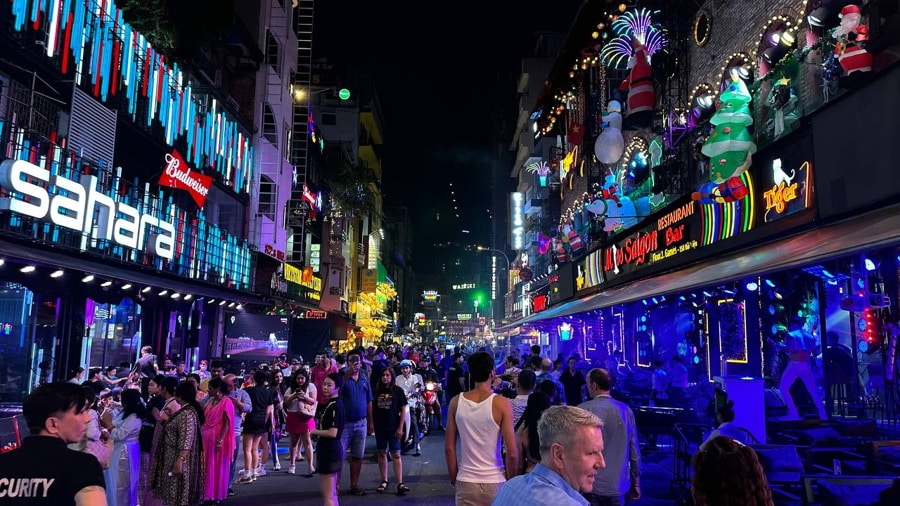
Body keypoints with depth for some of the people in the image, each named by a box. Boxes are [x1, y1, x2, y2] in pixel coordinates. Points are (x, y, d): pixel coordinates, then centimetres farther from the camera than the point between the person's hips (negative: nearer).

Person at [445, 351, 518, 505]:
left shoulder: (456, 402, -3)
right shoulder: (501, 403, -11)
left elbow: (449, 448, 0)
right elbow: (512, 452, -12)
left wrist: (454, 479, 11)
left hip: (466, 482, 2)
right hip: (494, 483, -2)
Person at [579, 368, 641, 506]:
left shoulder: (582, 410, -10)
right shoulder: (626, 410, -1)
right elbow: (634, 450, 3)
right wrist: (636, 482, 14)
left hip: (589, 486, -3)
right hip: (619, 487, 3)